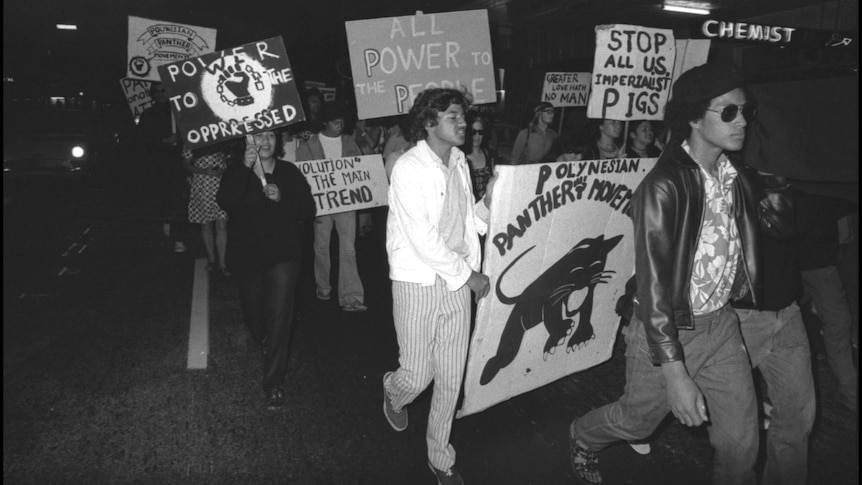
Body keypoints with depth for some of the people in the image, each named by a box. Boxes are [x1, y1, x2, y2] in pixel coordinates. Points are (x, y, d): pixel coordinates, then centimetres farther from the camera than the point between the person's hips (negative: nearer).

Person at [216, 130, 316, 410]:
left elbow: (309, 210, -4)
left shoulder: (289, 172, 0)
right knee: (254, 315, 16)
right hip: (246, 256, 1)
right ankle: (264, 344, 52)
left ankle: (274, 384, -3)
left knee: (279, 316, -11)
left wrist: (282, 198, -21)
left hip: (283, 255, -1)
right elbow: (226, 204, -23)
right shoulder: (235, 172, -3)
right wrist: (246, 167, -28)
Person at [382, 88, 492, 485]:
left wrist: (486, 201, -4)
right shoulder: (409, 168, -15)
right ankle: (393, 393, 42)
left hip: (458, 282, 6)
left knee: (452, 378, 11)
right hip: (418, 284, -6)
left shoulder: (460, 163, 8)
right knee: (418, 376, 4)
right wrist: (468, 275, -12)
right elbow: (423, 239, -19)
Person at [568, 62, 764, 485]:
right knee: (637, 421, 16)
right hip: (667, 331, -5)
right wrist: (675, 373, -28)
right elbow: (653, 282, -26)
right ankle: (582, 439, 48)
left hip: (721, 323, 6)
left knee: (741, 438, 9)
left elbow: (742, 249, 11)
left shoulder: (735, 176, -1)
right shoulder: (664, 186, -23)